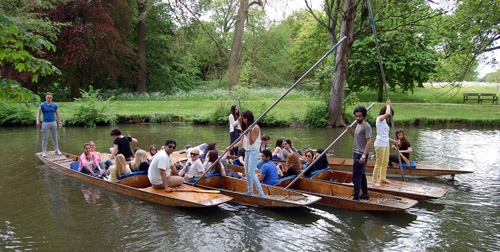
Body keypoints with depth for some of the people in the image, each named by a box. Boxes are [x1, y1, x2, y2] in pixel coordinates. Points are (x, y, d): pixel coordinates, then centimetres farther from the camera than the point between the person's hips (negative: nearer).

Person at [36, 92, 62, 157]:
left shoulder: (55, 105, 3)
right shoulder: (42, 105, -3)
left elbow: (57, 114, 8)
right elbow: (38, 114, -2)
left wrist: (60, 122, 4)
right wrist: (38, 121, -16)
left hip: (53, 123, 2)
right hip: (45, 123, -2)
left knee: (55, 137, 9)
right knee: (45, 138, 3)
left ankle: (57, 150, 18)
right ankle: (44, 151, 11)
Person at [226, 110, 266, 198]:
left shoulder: (256, 128, -12)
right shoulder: (246, 128, 11)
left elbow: (251, 142, -15)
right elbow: (242, 141, 10)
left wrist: (250, 131, -27)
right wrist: (231, 147, 0)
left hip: (253, 151, -8)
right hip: (247, 151, 8)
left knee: (251, 173, -14)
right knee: (247, 173, 13)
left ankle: (261, 194, -13)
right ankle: (250, 192, 25)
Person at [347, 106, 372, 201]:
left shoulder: (366, 126, -15)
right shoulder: (358, 125, 14)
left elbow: (369, 141, -19)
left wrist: (363, 156, -23)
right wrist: (351, 131, 6)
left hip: (361, 155, -10)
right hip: (356, 154, 10)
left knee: (356, 177, -7)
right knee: (361, 175, 16)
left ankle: (356, 197, -3)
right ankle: (365, 195, 26)